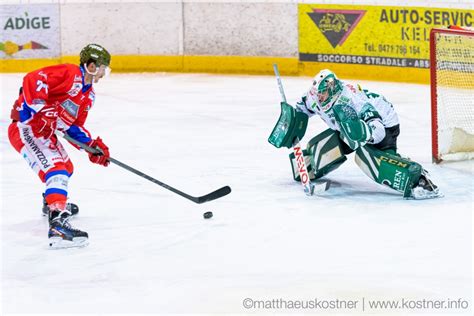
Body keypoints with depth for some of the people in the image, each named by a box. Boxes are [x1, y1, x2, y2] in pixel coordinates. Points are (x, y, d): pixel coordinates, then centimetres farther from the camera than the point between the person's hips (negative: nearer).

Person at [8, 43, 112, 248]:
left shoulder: (88, 95, 14)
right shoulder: (69, 74, -17)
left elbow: (74, 126, 18)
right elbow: (32, 80, -27)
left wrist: (92, 146, 4)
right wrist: (41, 108, -34)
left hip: (44, 132, 11)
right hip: (26, 127, -11)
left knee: (66, 167, 31)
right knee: (56, 171, -25)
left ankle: (53, 202, 58)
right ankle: (58, 225, -40)